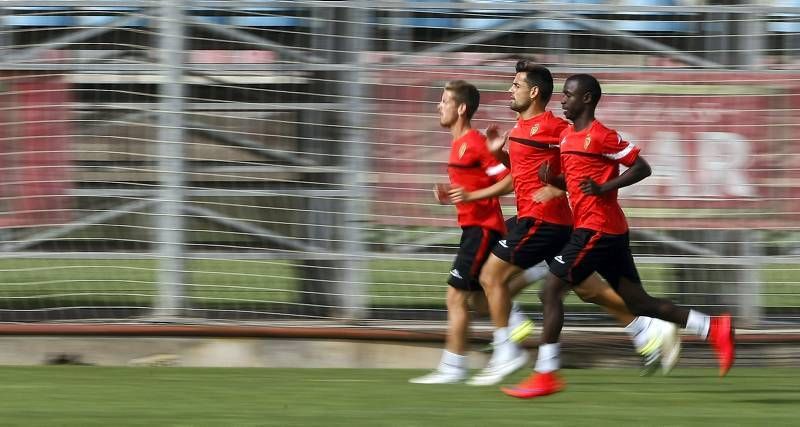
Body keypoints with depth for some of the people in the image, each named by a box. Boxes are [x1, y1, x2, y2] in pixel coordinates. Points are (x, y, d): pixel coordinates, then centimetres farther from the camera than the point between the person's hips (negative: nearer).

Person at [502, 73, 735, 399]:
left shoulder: (601, 137, -12)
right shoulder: (568, 137, 16)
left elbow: (642, 168, -11)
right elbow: (572, 181, 25)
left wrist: (604, 187, -19)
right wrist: (550, 177, 5)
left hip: (597, 230, -10)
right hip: (612, 230, 10)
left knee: (551, 290, -9)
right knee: (637, 302, 9)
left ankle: (545, 375, -7)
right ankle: (715, 329, 10)